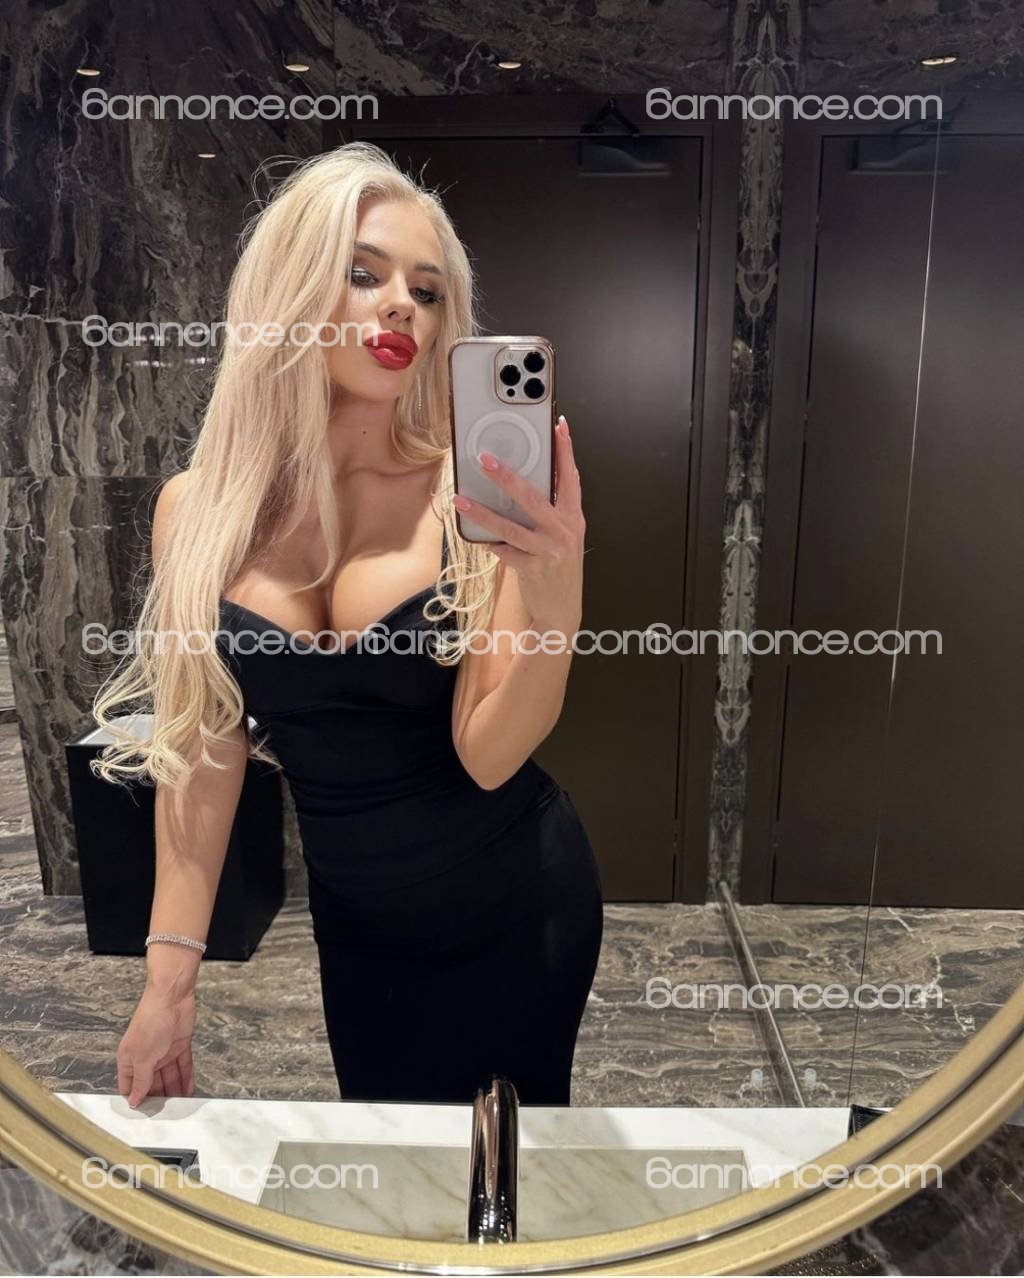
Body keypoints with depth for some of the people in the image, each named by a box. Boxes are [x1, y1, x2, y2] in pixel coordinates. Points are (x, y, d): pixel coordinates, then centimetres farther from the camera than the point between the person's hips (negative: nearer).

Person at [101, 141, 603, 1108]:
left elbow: (488, 755, -18)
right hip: (357, 924, 3)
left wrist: (555, 607, -37)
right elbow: (203, 745, -2)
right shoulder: (199, 508, -9)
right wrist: (171, 973, 0)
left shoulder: (475, 498, -16)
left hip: (516, 906, -2)